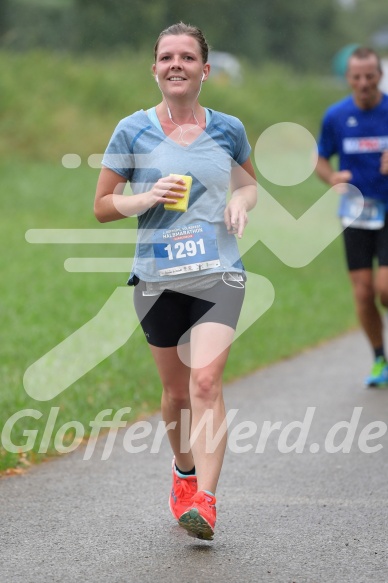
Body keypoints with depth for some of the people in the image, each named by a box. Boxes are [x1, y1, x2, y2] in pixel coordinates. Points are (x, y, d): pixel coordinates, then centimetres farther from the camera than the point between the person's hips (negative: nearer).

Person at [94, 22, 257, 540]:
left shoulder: (228, 129, 5)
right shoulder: (133, 132, 0)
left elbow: (248, 182, 23)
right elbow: (103, 206, 5)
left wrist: (241, 202, 0)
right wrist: (148, 197, -14)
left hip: (218, 273, -1)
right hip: (158, 278, 1)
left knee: (206, 380, -18)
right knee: (175, 389, 12)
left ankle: (204, 501, -20)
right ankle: (184, 471, 39)